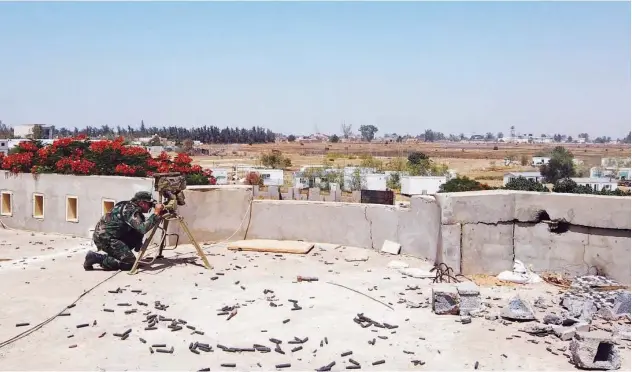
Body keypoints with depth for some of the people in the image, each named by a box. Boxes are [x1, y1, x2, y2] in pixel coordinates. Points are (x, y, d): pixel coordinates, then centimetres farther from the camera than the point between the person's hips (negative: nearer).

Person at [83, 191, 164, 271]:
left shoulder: (130, 206, 11)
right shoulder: (131, 210, -16)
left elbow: (140, 228, 16)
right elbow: (143, 228, -30)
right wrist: (156, 213, -22)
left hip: (104, 234, 10)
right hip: (104, 237, -10)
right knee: (130, 262, -11)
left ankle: (113, 255, 11)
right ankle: (96, 257, -9)